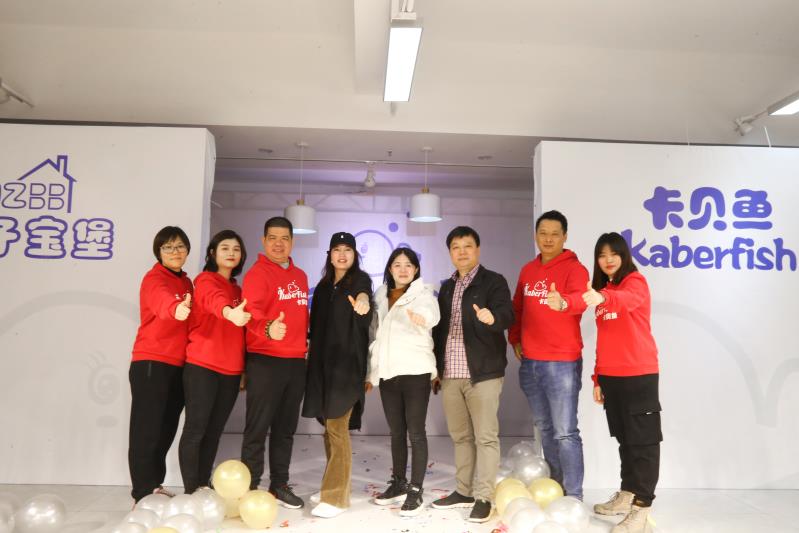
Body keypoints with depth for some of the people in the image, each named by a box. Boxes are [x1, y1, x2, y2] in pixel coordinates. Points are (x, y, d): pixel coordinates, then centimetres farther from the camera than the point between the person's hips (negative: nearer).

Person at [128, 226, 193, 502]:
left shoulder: (186, 282, 15)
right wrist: (176, 309, -55)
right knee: (147, 430, -3)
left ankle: (155, 485, 27)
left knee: (166, 430, 15)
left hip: (178, 365, 8)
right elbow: (163, 302, -34)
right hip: (151, 364, -8)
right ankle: (144, 494, 3)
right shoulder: (154, 279, -10)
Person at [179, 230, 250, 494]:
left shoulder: (237, 290, 18)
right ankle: (191, 491, 5)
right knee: (195, 429, -3)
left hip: (231, 370, 7)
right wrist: (230, 312, -51)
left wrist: (245, 368, 12)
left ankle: (203, 487, 21)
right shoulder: (205, 281, -5)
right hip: (202, 366, -7)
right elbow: (213, 299, -30)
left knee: (214, 431, 12)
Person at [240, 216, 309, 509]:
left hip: (296, 361, 7)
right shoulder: (257, 273, -9)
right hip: (264, 360, -7)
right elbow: (252, 312, -26)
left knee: (286, 428, 15)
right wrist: (268, 329, -45)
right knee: (257, 428, -1)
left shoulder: (300, 276, 14)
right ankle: (250, 489, 10)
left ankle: (280, 485, 26)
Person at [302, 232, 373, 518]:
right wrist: (313, 354, 17)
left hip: (348, 362, -7)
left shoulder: (360, 279, -4)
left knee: (337, 427, -10)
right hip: (324, 362, 7)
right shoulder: (323, 286, 16)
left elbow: (362, 293, -28)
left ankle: (335, 498, -6)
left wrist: (362, 301, -50)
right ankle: (338, 490, 21)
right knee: (331, 427, 10)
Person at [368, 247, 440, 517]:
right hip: (387, 372, 5)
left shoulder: (423, 292, -3)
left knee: (416, 432, -2)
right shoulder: (381, 296, 13)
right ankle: (398, 483, 26)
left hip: (415, 371, -5)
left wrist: (422, 316, -51)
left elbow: (432, 313, -27)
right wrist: (372, 372, 15)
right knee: (396, 432, 14)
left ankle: (416, 490, 5)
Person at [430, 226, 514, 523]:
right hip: (450, 375, 6)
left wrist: (492, 317, -41)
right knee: (460, 436, 14)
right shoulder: (446, 288, 16)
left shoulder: (493, 282, -3)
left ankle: (484, 498, 8)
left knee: (486, 436, 0)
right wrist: (436, 368, 17)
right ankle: (463, 491, 25)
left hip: (483, 373, -6)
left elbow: (507, 316, -18)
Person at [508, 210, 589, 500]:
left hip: (562, 362, -6)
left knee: (565, 432, -5)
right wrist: (515, 338, 11)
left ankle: (573, 497, 5)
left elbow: (580, 299, -29)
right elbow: (517, 307, 22)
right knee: (544, 429, 17)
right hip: (529, 362, 7)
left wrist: (563, 302, -50)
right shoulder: (527, 270, 11)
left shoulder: (574, 268, -9)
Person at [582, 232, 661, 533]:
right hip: (611, 376, 7)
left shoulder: (636, 282, -7)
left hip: (639, 375, -7)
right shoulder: (603, 290, 15)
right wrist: (597, 378, 15)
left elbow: (627, 300, -33)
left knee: (643, 440, -1)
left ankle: (641, 507, 2)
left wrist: (603, 298, -54)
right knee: (624, 437, 16)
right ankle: (626, 496, 27)